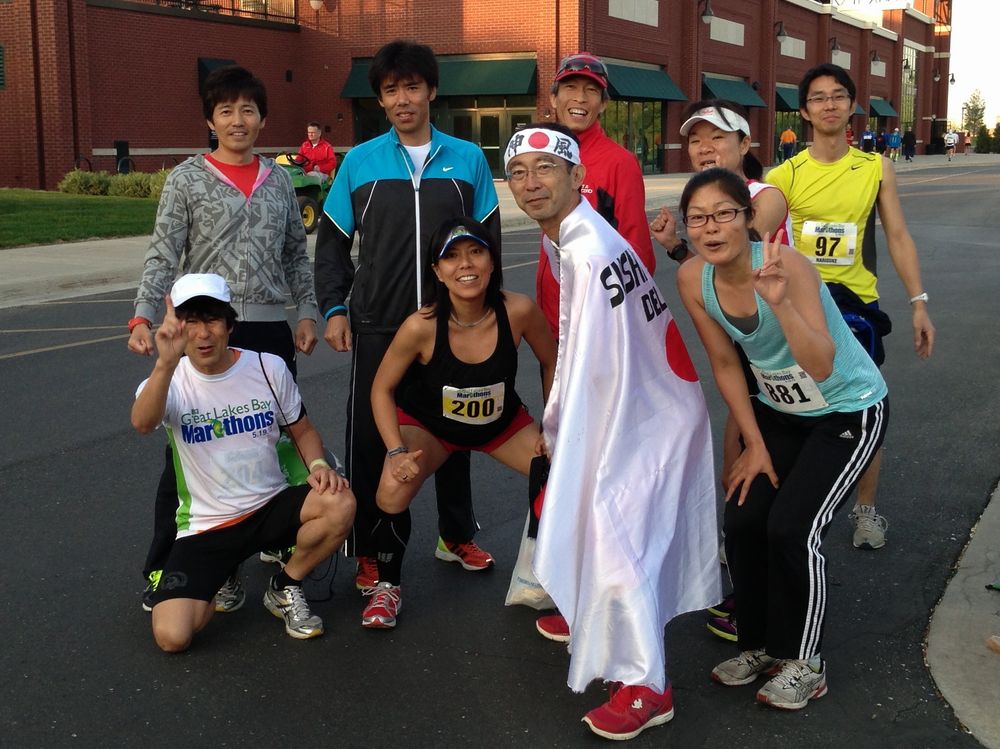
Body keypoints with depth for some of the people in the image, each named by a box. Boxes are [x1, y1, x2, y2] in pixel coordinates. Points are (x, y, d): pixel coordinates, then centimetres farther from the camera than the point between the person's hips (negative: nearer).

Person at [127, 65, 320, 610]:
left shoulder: (277, 180, 12)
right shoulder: (187, 179, 1)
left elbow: (296, 253, 16)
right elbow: (163, 255, -5)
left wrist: (306, 312, 7)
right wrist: (143, 317, -17)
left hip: (270, 328, 4)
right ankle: (163, 568, 8)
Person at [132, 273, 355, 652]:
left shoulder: (269, 367, -3)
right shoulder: (170, 380, -10)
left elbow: (302, 430, 11)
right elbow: (142, 423, -34)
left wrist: (318, 465, -12)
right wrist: (166, 362, -52)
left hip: (270, 506, 2)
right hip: (205, 527, -1)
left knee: (340, 504, -30)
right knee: (171, 635, -21)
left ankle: (285, 589, 0)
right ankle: (219, 582, 15)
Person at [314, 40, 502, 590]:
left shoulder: (467, 159, 2)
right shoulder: (359, 162, 1)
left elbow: (488, 237, 7)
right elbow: (332, 242, 6)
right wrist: (334, 309, -2)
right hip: (377, 327, -1)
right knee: (369, 438, 4)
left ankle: (456, 536, 31)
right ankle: (367, 552, 19)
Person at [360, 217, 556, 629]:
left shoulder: (518, 311, -28)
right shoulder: (421, 326, -31)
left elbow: (551, 363, -8)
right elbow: (382, 389, -15)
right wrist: (397, 451, -26)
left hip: (501, 423, 2)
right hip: (429, 424, -2)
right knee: (393, 493, -26)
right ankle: (387, 587, 3)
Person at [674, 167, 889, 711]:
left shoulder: (785, 265, -32)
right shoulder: (693, 280, -14)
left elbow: (822, 367, -43)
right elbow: (725, 365, -2)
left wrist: (779, 302, -58)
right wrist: (755, 446, -1)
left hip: (850, 410, -6)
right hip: (778, 409, 6)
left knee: (792, 527, -15)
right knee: (742, 520, -4)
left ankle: (804, 663, 7)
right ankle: (761, 645, 20)